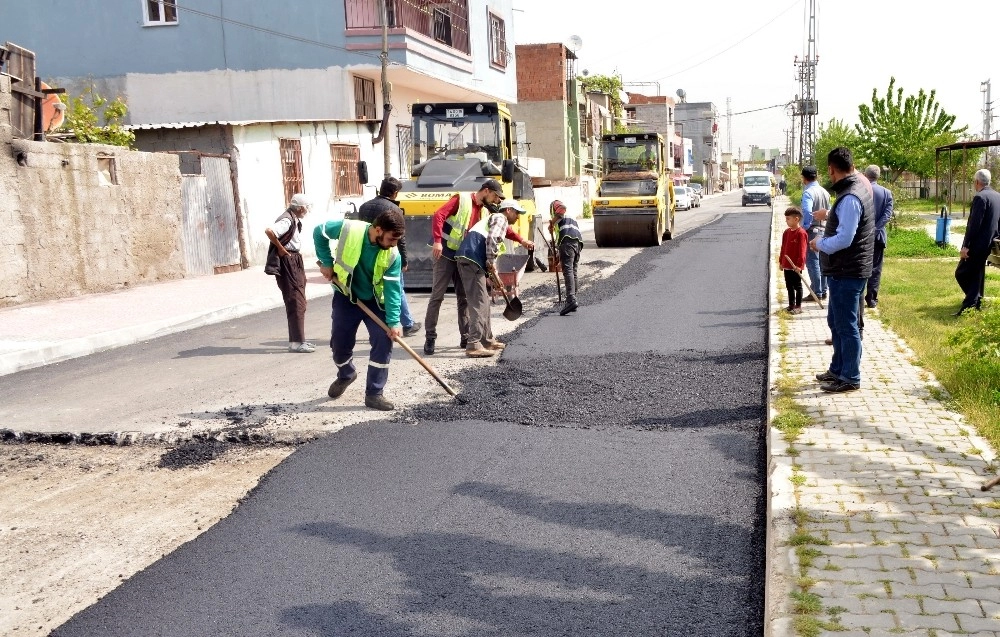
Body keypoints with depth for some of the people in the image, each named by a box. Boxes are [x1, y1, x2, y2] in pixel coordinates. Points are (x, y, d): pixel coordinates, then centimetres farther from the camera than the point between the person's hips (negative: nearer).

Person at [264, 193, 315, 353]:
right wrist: (280, 248, -22)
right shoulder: (287, 220, -17)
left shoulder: (294, 220, 13)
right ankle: (296, 342, -6)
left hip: (295, 263, 10)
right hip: (287, 263, -10)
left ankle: (297, 340, 22)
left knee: (299, 302, 15)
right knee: (295, 303, -9)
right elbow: (269, 231, -32)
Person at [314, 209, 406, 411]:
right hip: (346, 297, 0)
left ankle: (374, 393, -3)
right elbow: (319, 232, -9)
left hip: (375, 301, 0)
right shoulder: (349, 229, -26)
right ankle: (345, 375, 41)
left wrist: (393, 322, -26)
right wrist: (326, 262, -11)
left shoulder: (393, 256, -22)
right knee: (339, 343, 8)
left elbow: (393, 289, -21)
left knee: (383, 340, -14)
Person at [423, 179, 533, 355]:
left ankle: (466, 337, 16)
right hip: (445, 254, -7)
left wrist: (521, 241, 4)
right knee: (437, 296, -5)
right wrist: (437, 241, -30)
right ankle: (430, 338, 0)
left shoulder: (484, 210, 11)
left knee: (464, 297, 9)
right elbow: (438, 216, -18)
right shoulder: (461, 200, -10)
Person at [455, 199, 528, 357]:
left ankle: (487, 340, 26)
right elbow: (492, 238, -18)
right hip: (472, 259, -10)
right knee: (478, 303, -12)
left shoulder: (492, 218, 33)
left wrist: (490, 267, 33)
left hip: (466, 259, 10)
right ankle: (473, 345, -15)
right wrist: (491, 262, -10)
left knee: (483, 301, 18)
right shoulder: (500, 218, 2)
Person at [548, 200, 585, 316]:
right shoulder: (571, 219, 40)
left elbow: (562, 207, -6)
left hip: (568, 240, -8)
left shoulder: (555, 205, 20)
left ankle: (571, 300, -31)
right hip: (578, 242, 8)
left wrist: (552, 222, 1)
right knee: (573, 272, 14)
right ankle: (572, 300, 17)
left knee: (568, 271, -17)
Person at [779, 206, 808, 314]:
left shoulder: (801, 233, -16)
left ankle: (798, 306, 10)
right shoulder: (787, 232, 8)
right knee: (789, 286, 15)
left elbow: (802, 250, -18)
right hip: (787, 265, 8)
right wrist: (781, 261, 16)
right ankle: (791, 305, 25)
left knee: (797, 286, 2)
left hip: (796, 266, -8)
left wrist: (799, 265, -20)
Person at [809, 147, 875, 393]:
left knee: (846, 326, -1)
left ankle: (850, 378, 7)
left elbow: (844, 239, -28)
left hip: (846, 272, -11)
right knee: (836, 322, 20)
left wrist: (819, 244, -13)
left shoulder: (850, 198, -24)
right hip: (844, 270, 11)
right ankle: (838, 369, 32)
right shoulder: (861, 185, 9)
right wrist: (829, 216, 30)